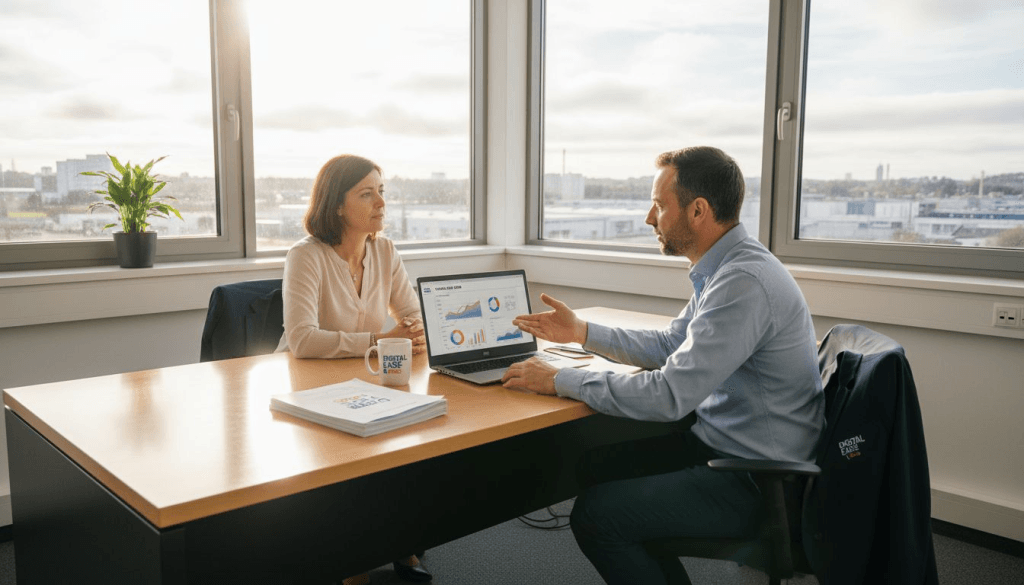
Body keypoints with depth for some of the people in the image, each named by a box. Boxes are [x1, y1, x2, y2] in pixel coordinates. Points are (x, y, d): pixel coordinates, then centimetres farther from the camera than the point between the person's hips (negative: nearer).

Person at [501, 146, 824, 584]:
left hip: (755, 481, -10)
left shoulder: (744, 282, -27)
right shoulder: (725, 269, 5)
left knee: (594, 515, -14)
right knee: (596, 466, 13)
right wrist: (582, 331, 12)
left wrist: (560, 381, -20)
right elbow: (669, 347, 17)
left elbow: (670, 395, -29)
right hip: (719, 440, 10)